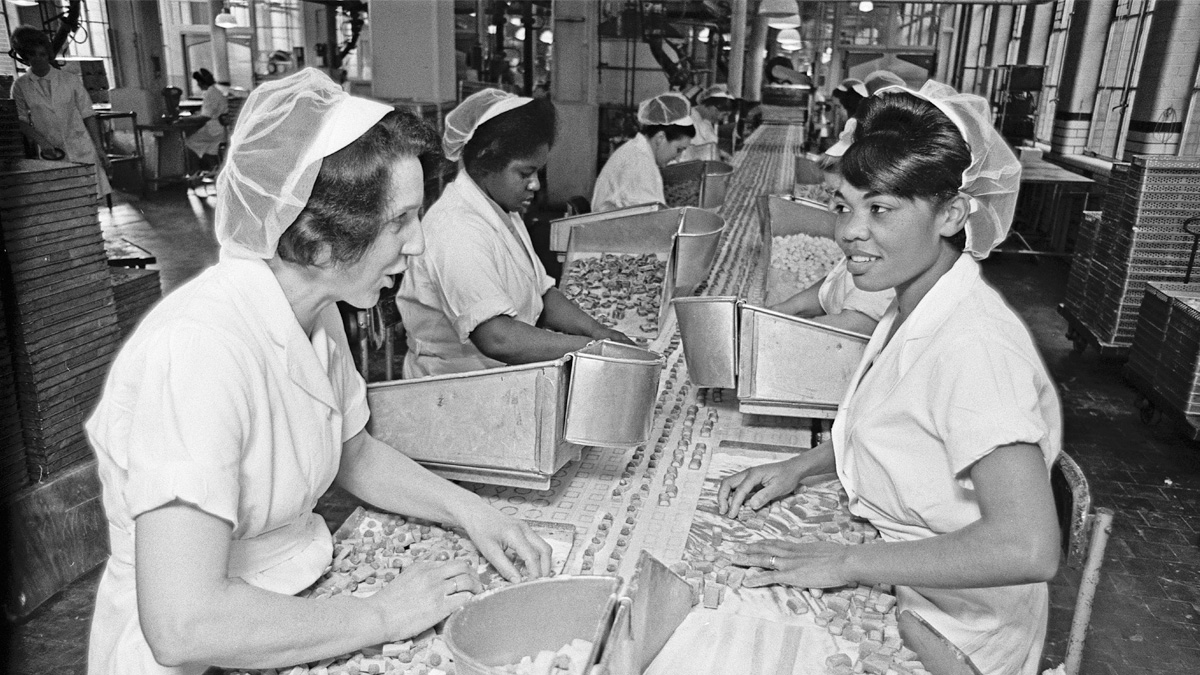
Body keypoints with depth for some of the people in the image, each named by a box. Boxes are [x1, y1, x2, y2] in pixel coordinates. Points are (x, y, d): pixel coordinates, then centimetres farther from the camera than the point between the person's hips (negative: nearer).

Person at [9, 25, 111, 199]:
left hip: (81, 149, 0)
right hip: (52, 153, 0)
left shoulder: (71, 80, 4)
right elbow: (21, 120, 3)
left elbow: (88, 115, 5)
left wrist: (99, 148, 0)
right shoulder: (21, 86, 4)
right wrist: (42, 142, -14)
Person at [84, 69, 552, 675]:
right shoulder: (200, 347, -29)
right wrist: (383, 617, -22)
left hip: (292, 610, 7)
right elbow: (181, 625, -32)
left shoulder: (317, 313, -4)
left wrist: (469, 511, -4)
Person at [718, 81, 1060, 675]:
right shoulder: (912, 308, -1)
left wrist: (847, 563, -26)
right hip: (896, 594, 7)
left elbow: (1027, 548, -33)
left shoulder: (976, 346, -28)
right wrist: (801, 466, -1)